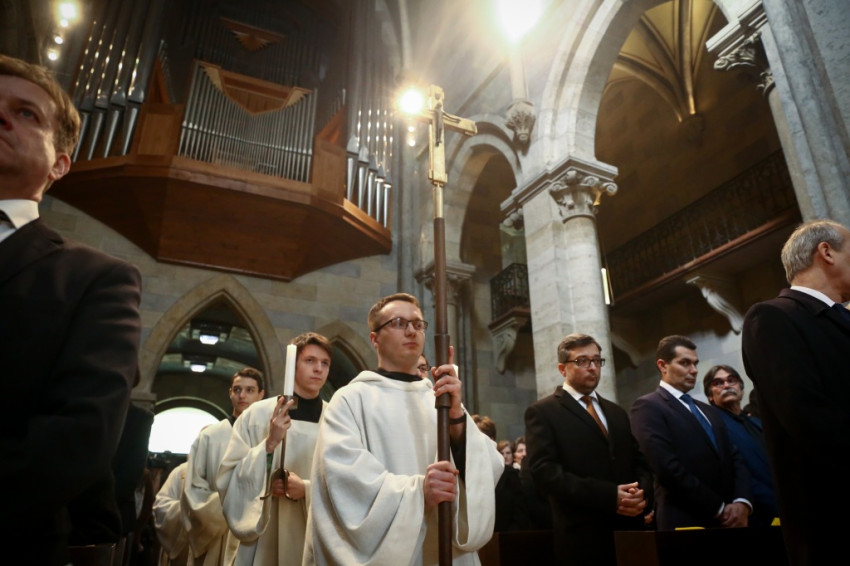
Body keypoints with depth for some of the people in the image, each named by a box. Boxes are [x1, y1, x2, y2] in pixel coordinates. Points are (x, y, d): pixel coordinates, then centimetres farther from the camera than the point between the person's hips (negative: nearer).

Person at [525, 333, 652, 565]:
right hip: (583, 537, -6)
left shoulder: (617, 413, 16)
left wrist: (642, 493, -9)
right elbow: (544, 471, -15)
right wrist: (609, 496, -20)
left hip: (630, 529, 6)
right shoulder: (542, 412, -5)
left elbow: (640, 462, 14)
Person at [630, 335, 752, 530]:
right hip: (687, 524, -7)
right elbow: (668, 468, -17)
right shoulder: (647, 407, -7)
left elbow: (734, 459, 11)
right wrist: (719, 508, -13)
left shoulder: (709, 411, 19)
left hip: (729, 521, 7)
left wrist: (742, 501, -7)